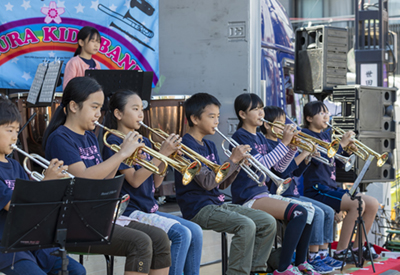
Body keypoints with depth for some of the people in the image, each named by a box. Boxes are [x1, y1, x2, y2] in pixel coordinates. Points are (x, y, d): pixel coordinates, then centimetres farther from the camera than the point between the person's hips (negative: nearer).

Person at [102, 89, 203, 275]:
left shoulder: (144, 142, 14)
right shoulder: (114, 142, -9)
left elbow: (156, 182, 12)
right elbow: (134, 180, -18)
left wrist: (167, 156, -3)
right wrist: (161, 154, -18)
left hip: (150, 209, 8)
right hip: (129, 211, -8)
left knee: (196, 232, -7)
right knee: (181, 234, -23)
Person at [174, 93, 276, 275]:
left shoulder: (210, 146, 16)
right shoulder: (187, 146, -12)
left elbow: (222, 183, 15)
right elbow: (207, 182, -21)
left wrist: (238, 162, -1)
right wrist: (233, 160, -16)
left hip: (218, 204, 9)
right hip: (199, 208, -9)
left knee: (268, 223, -2)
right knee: (246, 225, -30)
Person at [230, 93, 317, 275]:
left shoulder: (260, 137, 17)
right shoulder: (240, 136, -9)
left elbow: (279, 167, 15)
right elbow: (261, 164, -22)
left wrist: (293, 147, 1)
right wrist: (284, 142, -20)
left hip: (263, 193, 9)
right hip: (248, 198, -9)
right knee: (298, 212, -23)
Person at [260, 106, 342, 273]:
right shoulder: (266, 144, -10)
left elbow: (296, 172, 19)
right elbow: (281, 171, -22)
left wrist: (307, 157, 4)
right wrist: (301, 154, -19)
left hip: (292, 193, 10)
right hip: (280, 196, -10)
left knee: (328, 211, 3)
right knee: (317, 212, -23)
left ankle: (323, 254, 6)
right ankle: (313, 258, -15)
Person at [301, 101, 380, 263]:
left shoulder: (326, 135, 19)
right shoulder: (305, 134, -6)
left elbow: (338, 163, 21)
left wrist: (348, 148, 4)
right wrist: (341, 144, -17)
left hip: (332, 187, 9)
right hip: (316, 189, -9)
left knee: (373, 204, -2)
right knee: (357, 204, -26)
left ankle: (357, 247, 9)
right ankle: (340, 251, -18)